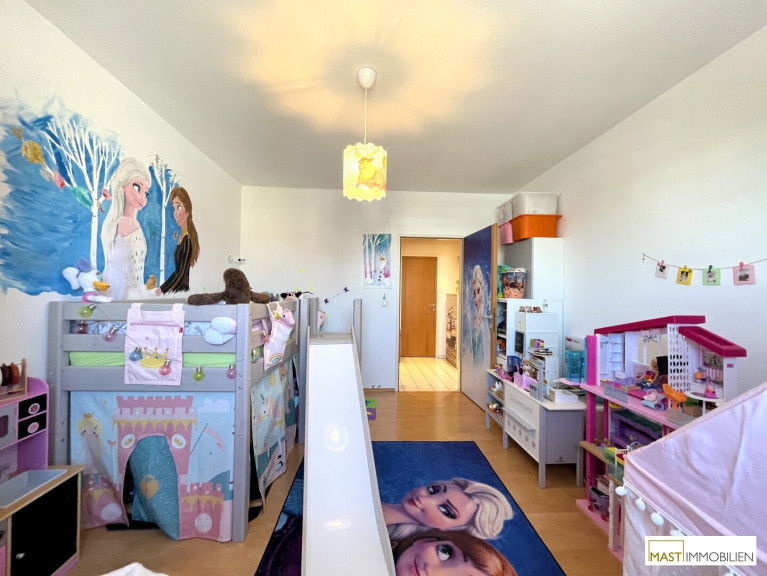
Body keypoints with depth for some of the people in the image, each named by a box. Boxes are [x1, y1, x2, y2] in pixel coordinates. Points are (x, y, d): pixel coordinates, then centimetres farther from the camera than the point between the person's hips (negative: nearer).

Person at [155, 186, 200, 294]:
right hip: (177, 287, 7)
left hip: (183, 289, -7)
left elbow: (183, 273, -15)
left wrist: (162, 290, -10)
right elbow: (178, 271, 14)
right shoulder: (181, 237, 8)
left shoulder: (187, 240, -15)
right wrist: (162, 287, 15)